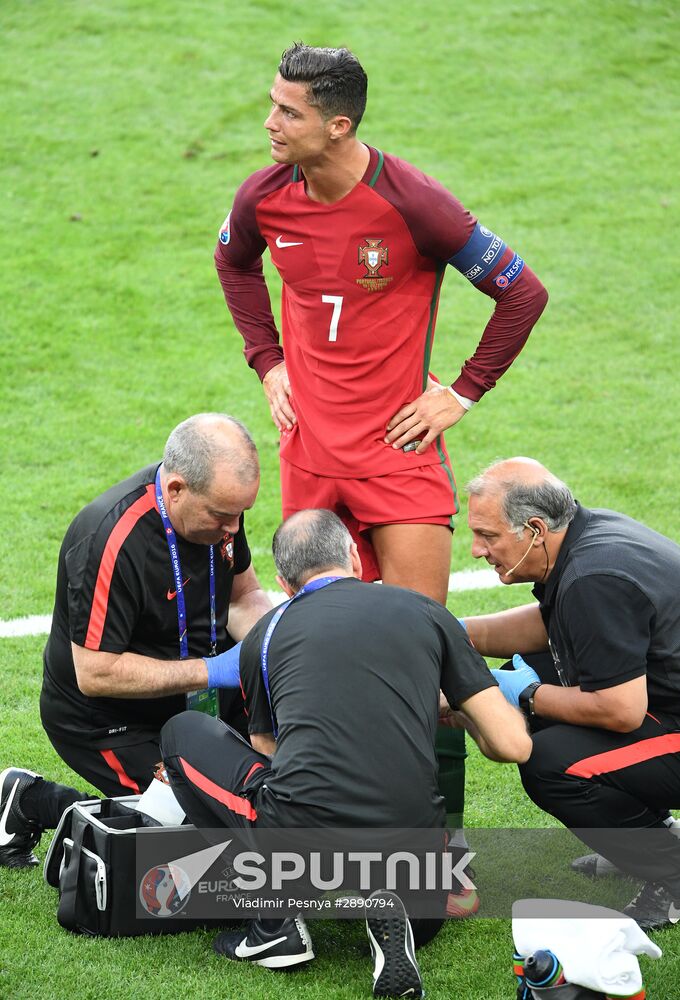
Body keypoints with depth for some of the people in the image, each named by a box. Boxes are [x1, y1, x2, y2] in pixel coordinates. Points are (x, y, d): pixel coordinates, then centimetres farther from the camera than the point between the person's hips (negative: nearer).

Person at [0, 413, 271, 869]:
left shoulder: (217, 500, -9)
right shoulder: (110, 542, -32)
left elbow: (244, 596, 7)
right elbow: (95, 674, -29)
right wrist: (211, 671, -29)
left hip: (193, 687, 8)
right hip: (107, 718, -7)